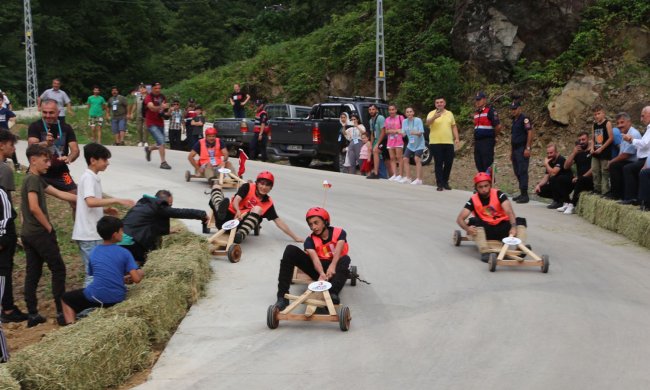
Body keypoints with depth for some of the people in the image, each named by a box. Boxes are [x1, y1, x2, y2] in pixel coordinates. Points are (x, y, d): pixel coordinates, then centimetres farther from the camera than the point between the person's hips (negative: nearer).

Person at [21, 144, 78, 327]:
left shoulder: (36, 179, 15)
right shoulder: (33, 179, -14)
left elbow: (60, 194, 16)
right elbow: (34, 207, -24)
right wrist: (49, 227, -14)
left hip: (28, 234, 9)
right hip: (40, 233, -9)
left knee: (33, 273, 9)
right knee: (58, 270, -1)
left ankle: (32, 314, 12)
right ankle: (61, 312, 2)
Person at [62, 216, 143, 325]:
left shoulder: (94, 252, 6)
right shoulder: (124, 253, -4)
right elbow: (136, 279, -10)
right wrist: (140, 274, 13)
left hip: (96, 297, 0)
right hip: (117, 299, 0)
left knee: (66, 299, 24)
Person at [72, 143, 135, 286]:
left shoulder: (93, 178, 15)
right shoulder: (88, 178, -15)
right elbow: (90, 201, -31)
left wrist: (105, 210, 9)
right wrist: (117, 200, -30)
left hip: (92, 233, 10)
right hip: (89, 235, -10)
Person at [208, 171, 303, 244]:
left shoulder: (268, 203, 9)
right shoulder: (248, 187, 3)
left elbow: (278, 221, 11)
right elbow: (236, 201, -11)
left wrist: (295, 237, 7)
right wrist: (238, 211, -36)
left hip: (242, 224, 1)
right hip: (228, 217, -1)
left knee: (258, 209, -24)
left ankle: (241, 234, -45)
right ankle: (220, 207, -52)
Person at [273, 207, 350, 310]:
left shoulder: (339, 233, -6)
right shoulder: (310, 240, -5)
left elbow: (338, 252, -24)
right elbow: (315, 258, -24)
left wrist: (332, 266, -45)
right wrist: (321, 273, -45)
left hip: (334, 268, -1)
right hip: (317, 270, 1)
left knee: (345, 259, -34)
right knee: (290, 250, -17)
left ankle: (332, 294, -60)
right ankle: (282, 295, -28)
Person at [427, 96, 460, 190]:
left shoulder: (450, 114, 14)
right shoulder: (432, 114, -1)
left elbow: (454, 126, 18)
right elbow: (428, 123, -20)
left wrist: (457, 138, 7)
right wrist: (434, 117, -40)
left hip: (448, 143, 4)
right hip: (436, 143, -4)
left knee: (448, 163, 5)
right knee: (438, 164, -3)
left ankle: (445, 182, 20)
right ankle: (439, 184, 2)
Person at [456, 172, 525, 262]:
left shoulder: (498, 195, -8)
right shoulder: (473, 200, -5)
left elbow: (509, 211, -21)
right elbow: (460, 219, -11)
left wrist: (513, 227, -40)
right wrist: (467, 228, -34)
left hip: (502, 228, 0)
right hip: (486, 230, 0)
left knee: (520, 221, -22)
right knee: (473, 221, -29)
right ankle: (485, 252, -42)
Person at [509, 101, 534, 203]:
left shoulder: (524, 118, -10)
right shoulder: (514, 120, 18)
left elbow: (530, 132, -17)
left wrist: (527, 148, -21)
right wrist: (511, 151, 21)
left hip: (522, 149, -9)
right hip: (515, 149, 9)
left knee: (522, 172, -10)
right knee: (517, 172, 10)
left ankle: (525, 195, -10)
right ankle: (522, 194, 17)